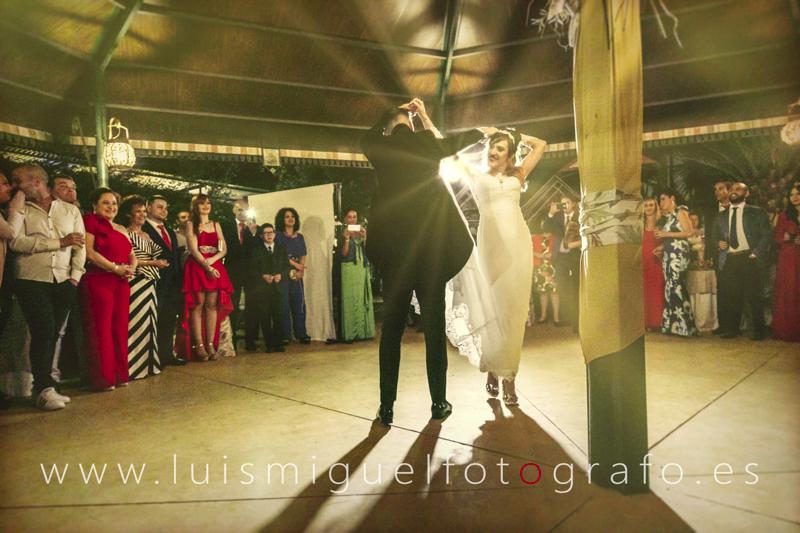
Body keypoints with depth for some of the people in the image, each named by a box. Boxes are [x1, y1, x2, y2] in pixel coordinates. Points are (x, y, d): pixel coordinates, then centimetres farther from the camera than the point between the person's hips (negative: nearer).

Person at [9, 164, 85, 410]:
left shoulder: (70, 210, 13)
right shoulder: (20, 211, 8)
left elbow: (80, 246, 9)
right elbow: (16, 242, -8)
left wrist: (75, 276, -2)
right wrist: (60, 242, -11)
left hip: (64, 282, 2)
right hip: (32, 281, -2)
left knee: (52, 334, 6)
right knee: (43, 332, -9)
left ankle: (44, 386, 15)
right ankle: (44, 389, -1)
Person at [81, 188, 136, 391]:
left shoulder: (121, 229, 22)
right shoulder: (90, 221, 0)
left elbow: (132, 256, 20)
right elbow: (89, 252, -11)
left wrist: (131, 268, -2)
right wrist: (115, 268, -15)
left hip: (121, 283, 7)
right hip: (99, 281, -7)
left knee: (120, 328, 7)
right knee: (102, 329, -4)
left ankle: (120, 374, 14)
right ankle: (104, 378, 2)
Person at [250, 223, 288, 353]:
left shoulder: (282, 249, 15)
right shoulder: (256, 250, 9)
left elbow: (287, 267, 11)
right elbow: (252, 269, 3)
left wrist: (280, 275, -7)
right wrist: (263, 276, -11)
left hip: (278, 287, 1)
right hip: (262, 288, -1)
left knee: (277, 315, -5)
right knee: (265, 317, -1)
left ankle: (278, 343, 3)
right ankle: (269, 344, 4)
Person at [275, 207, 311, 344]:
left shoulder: (300, 237, 17)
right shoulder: (278, 236, 4)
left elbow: (303, 255, 11)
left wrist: (301, 270, -5)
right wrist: (295, 264, -11)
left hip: (297, 274, 4)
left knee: (299, 304, 1)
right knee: (284, 304, -4)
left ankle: (301, 334, 4)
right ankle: (285, 335, -1)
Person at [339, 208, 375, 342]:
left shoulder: (362, 231, 12)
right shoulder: (343, 233, 3)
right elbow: (344, 253, -5)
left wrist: (364, 237, -11)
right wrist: (346, 239, -18)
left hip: (363, 267, 3)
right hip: (349, 269, -3)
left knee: (363, 299, 2)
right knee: (350, 300, -6)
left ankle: (364, 331, 7)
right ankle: (350, 333, -5)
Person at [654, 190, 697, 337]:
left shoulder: (680, 212, -2)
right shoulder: (666, 217, 18)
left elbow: (689, 232, -12)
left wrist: (667, 234, -12)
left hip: (679, 253, -7)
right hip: (668, 254, 7)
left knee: (676, 286, -11)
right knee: (671, 287, 5)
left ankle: (683, 325, -6)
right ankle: (672, 325, 7)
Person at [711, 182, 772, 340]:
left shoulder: (757, 212, 6)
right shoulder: (721, 215, 18)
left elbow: (767, 234, 0)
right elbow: (715, 235, 24)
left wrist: (756, 253, -10)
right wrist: (718, 243, 2)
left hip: (749, 258, -3)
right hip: (728, 260, 3)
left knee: (753, 296, -3)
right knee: (729, 297, 1)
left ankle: (759, 331, 8)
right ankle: (731, 329, 11)